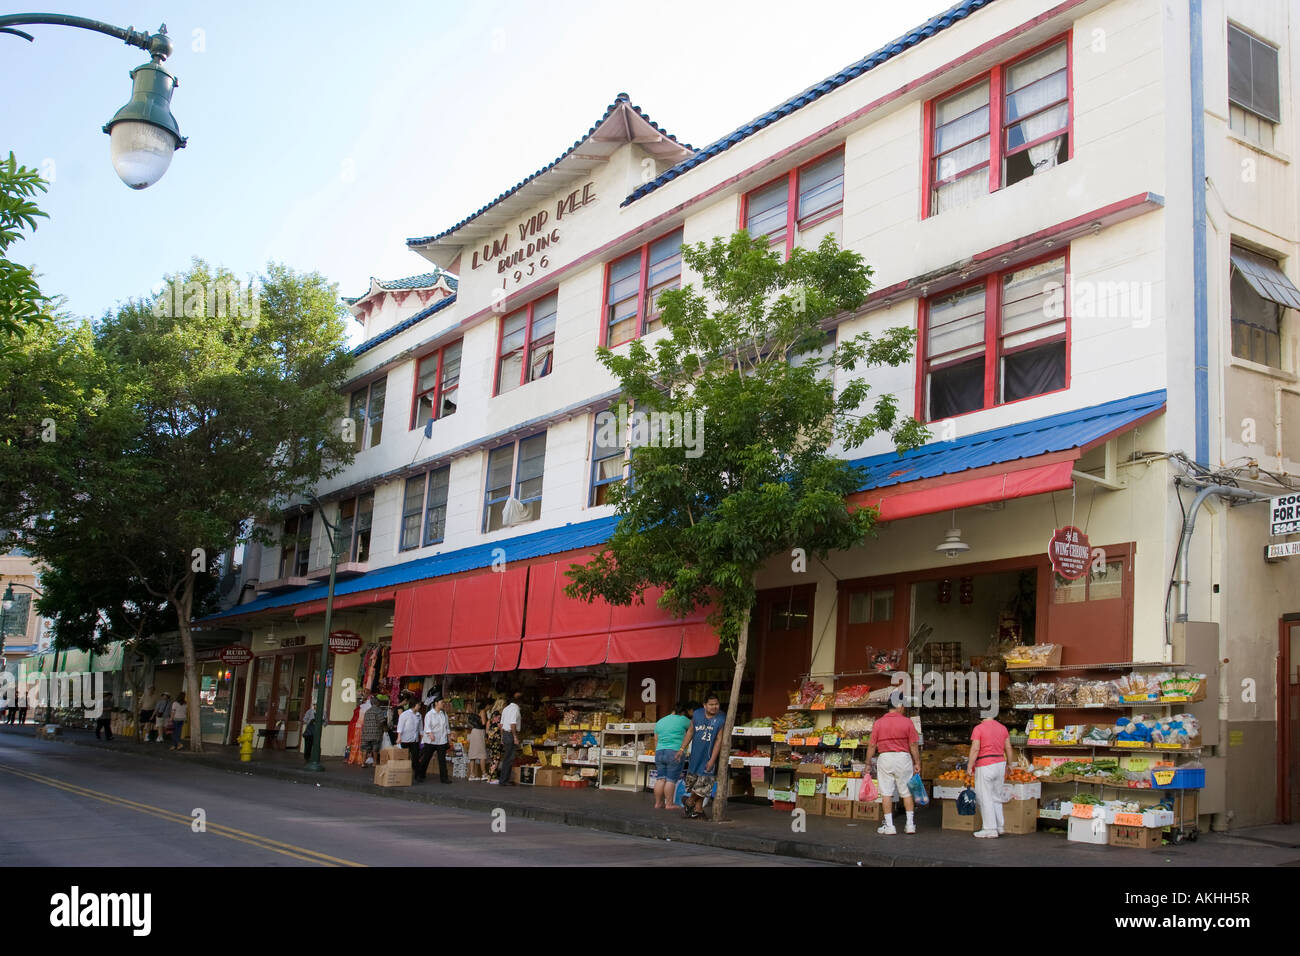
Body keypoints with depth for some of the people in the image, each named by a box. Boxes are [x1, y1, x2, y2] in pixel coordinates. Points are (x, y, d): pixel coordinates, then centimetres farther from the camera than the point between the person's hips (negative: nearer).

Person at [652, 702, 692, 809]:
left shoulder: (660, 722, 16)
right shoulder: (682, 720, -2)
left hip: (659, 752, 6)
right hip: (675, 753, -6)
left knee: (660, 779, 7)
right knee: (671, 780, -3)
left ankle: (658, 803, 8)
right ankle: (669, 804, -1)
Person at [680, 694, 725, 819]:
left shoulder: (721, 719, -13)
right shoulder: (697, 714, -1)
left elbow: (719, 740, -14)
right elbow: (690, 732, 11)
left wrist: (712, 760, -17)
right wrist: (682, 749, 8)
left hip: (710, 756, -4)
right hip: (696, 755, 4)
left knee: (703, 782, -1)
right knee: (693, 778, 9)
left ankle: (690, 802, 21)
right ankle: (698, 809, 21)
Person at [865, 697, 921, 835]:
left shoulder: (878, 723, 0)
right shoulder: (907, 722, -3)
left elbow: (872, 746, 1)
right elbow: (914, 745, -3)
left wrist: (868, 763, 9)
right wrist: (917, 763, 5)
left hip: (885, 758, 0)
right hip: (903, 758, 0)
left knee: (886, 793, 3)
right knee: (907, 792, 10)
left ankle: (889, 826, 4)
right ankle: (910, 824, 13)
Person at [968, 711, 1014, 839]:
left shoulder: (978, 729, -11)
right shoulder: (1003, 728, 7)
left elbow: (975, 749, -16)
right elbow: (1008, 748, 9)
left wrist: (969, 767, -11)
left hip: (985, 766, -6)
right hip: (1000, 764, 6)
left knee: (985, 798, 1)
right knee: (996, 797, 18)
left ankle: (990, 830, 1)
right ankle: (1000, 826, 20)